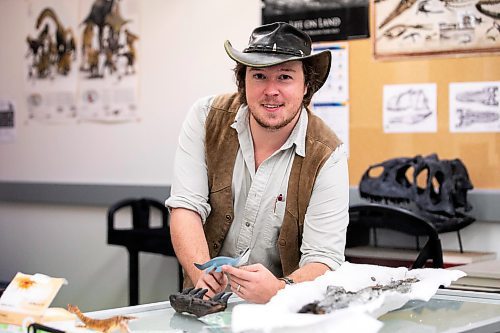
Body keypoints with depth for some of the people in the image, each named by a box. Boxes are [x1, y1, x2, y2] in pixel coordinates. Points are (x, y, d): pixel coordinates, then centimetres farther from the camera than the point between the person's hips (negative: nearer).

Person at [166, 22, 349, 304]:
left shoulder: (327, 156, -11)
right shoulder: (206, 118, -5)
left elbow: (324, 259, -16)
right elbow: (186, 206, -10)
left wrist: (279, 289, -36)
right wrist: (203, 275, -26)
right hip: (209, 301, 1)